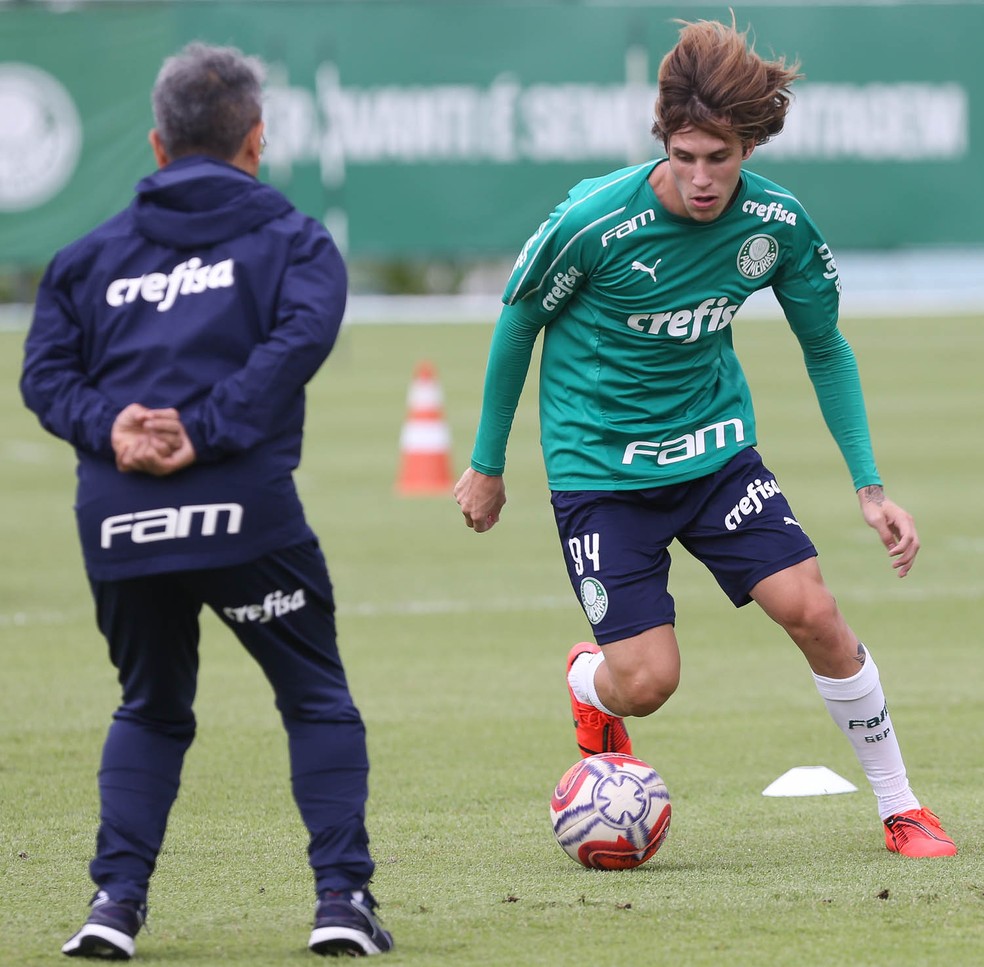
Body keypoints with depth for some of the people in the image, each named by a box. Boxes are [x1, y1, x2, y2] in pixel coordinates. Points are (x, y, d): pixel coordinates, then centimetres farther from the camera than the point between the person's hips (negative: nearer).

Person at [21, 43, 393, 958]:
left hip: (117, 519, 3)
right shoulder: (289, 237, 8)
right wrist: (210, 431, -13)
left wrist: (108, 424, -6)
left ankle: (118, 893, 6)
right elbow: (300, 338, -10)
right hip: (245, 511, -3)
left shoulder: (94, 252, 18)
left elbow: (46, 367, 7)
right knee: (317, 701, 11)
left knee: (150, 710, 20)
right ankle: (341, 892, 0)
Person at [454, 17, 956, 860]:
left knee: (812, 610, -10)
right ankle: (588, 682, 30)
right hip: (599, 465, -3)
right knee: (646, 681, -10)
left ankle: (900, 809, 8)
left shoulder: (779, 223, -12)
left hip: (716, 448, 3)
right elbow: (519, 319, -4)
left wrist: (870, 488, 0)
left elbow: (826, 349, 5)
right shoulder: (593, 221, -23)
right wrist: (488, 466, 5)